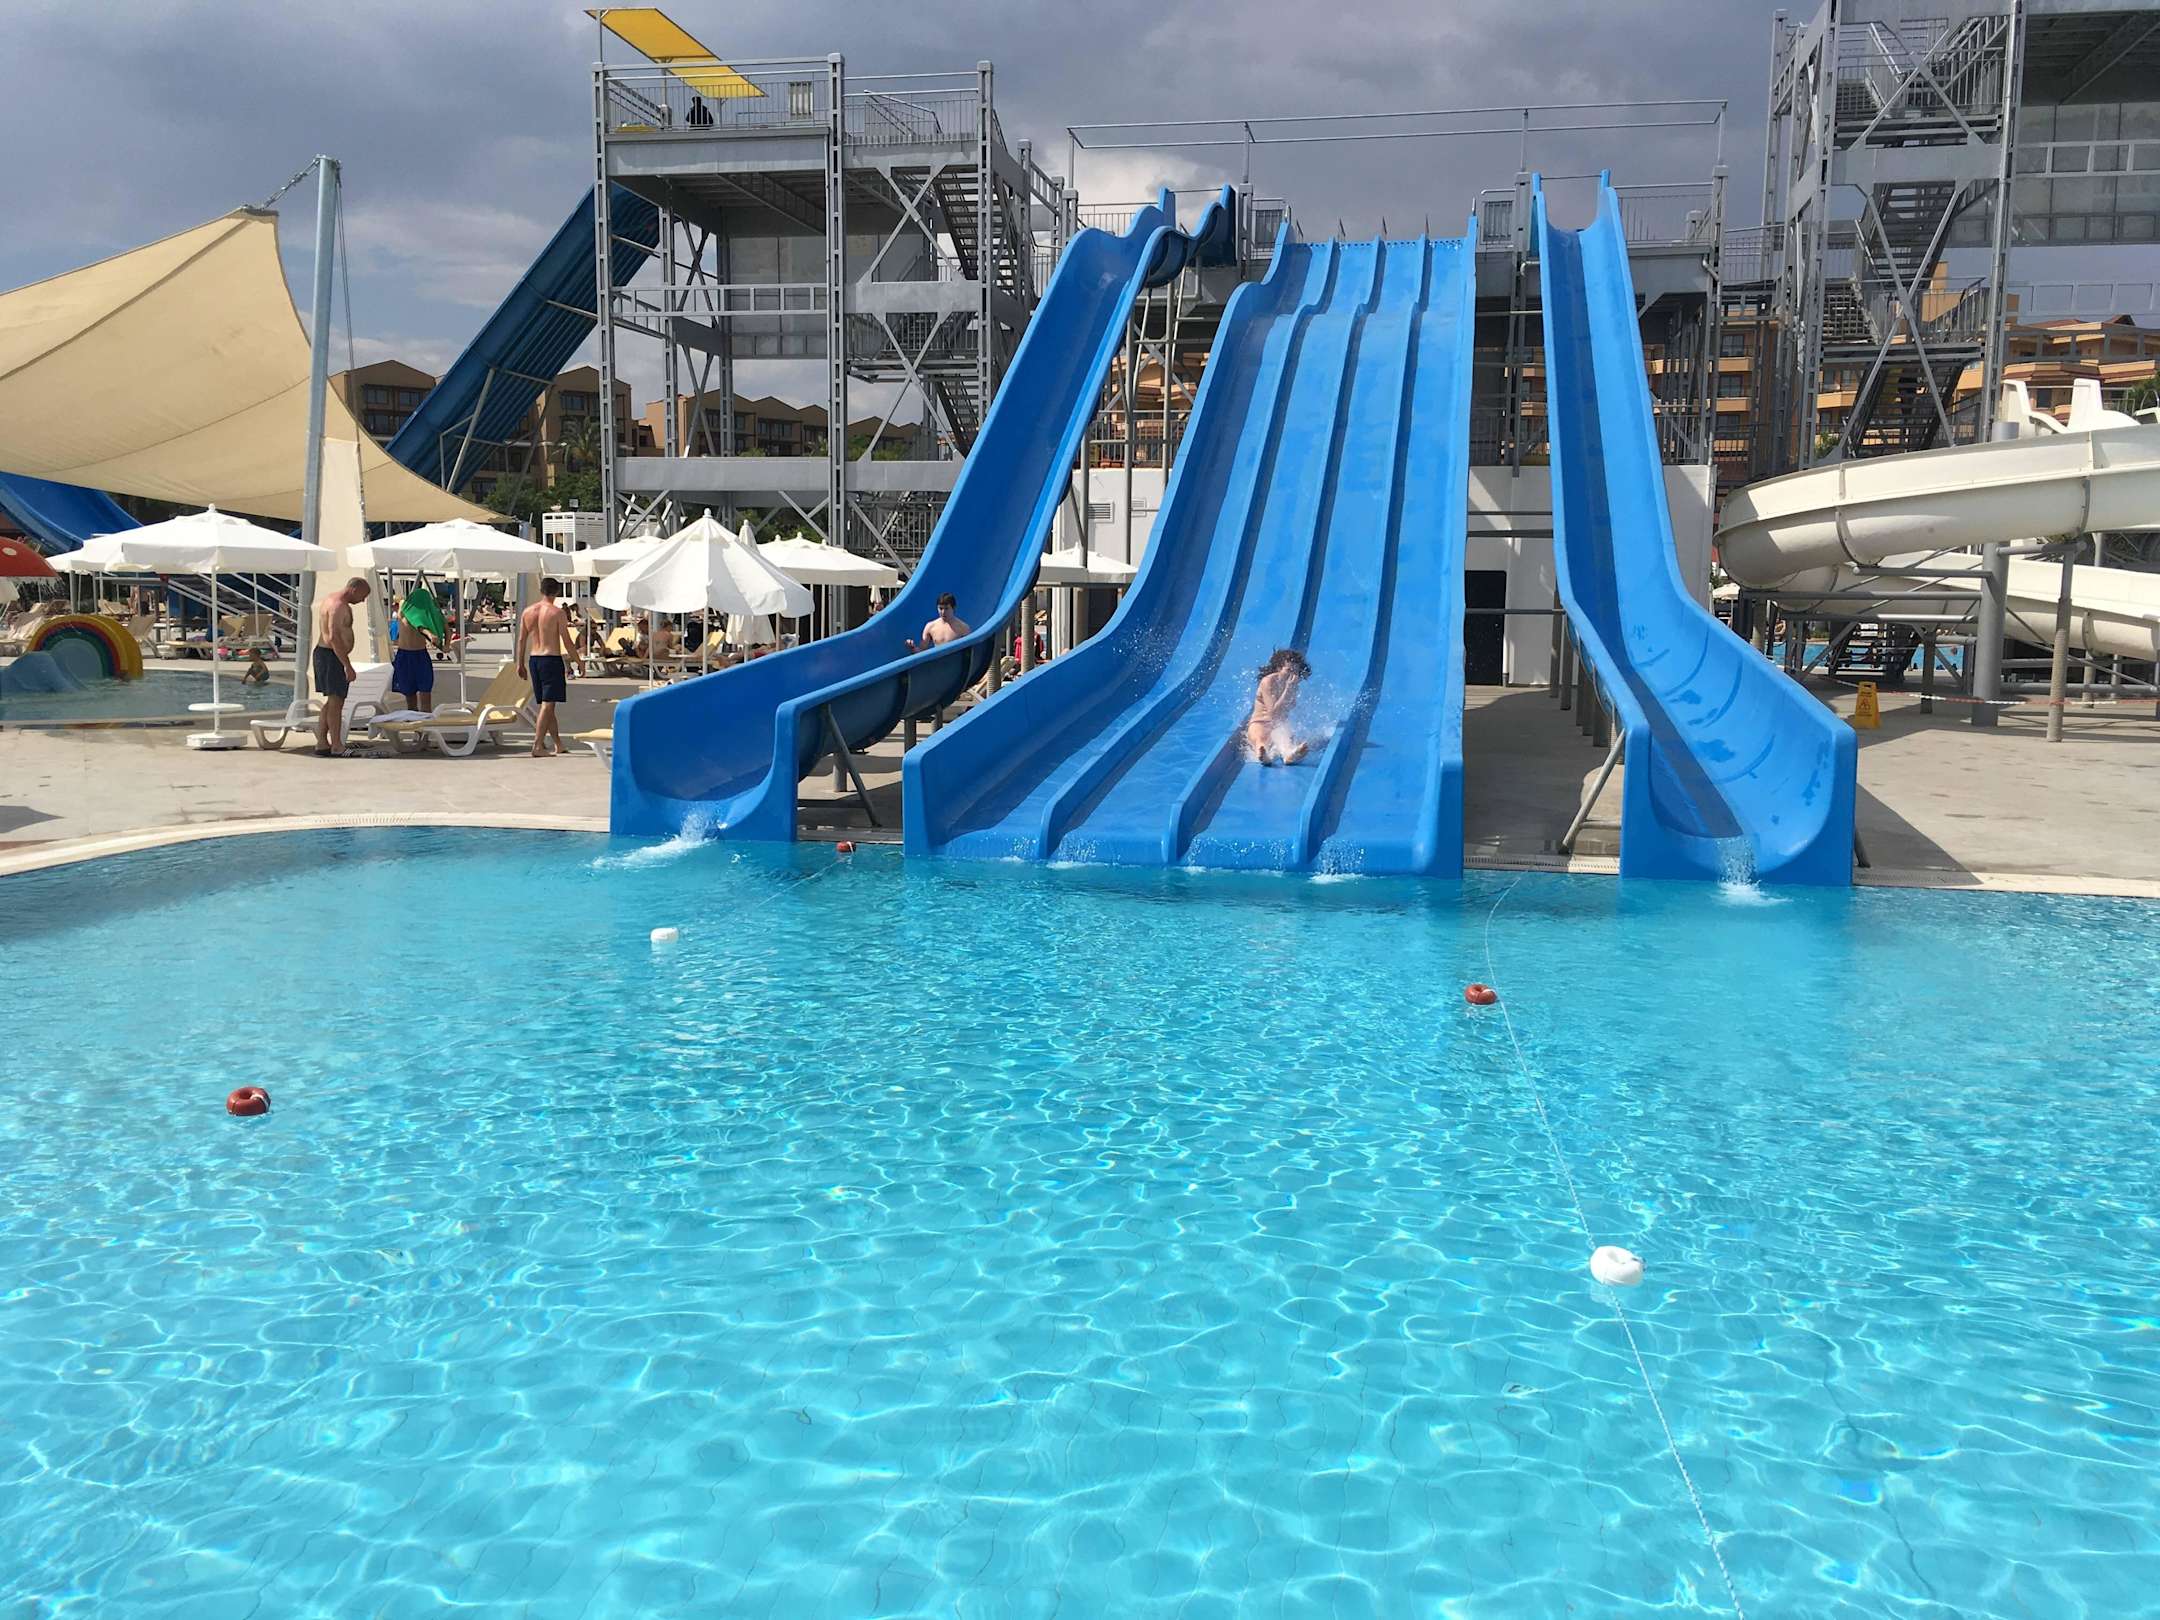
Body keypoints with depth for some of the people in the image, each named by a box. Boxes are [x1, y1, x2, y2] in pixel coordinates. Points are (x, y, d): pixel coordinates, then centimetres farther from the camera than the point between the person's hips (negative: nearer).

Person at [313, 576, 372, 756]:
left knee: (330, 701, 15)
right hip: (332, 656, -11)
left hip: (323, 652, 11)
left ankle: (321, 743, 17)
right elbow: (334, 637, -26)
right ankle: (337, 746, -5)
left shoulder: (332, 598, 16)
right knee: (336, 701, -7)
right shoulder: (339, 606, -18)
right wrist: (347, 666, -26)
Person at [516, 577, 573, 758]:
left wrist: (520, 664, 15)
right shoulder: (558, 612, -9)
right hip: (552, 659, -6)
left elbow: (521, 639, 9)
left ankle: (558, 744, 24)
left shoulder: (527, 612, 7)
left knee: (546, 704, 15)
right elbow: (566, 641, -10)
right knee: (548, 704, -6)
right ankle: (537, 746, -13)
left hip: (534, 660, 6)